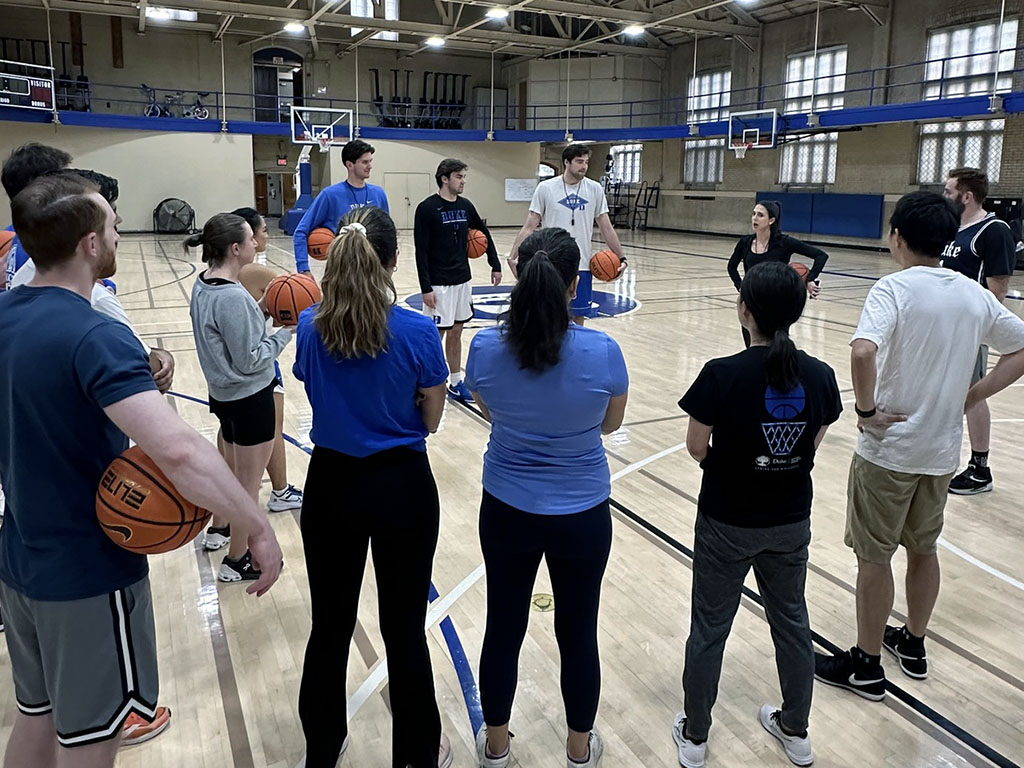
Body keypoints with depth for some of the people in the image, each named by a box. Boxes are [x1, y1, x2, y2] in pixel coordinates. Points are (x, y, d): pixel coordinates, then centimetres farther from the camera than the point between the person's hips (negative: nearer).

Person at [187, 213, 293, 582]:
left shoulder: (204, 284, 2)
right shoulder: (233, 297, -26)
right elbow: (250, 360, -22)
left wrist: (263, 313, 2)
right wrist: (285, 332, -12)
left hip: (225, 394, 9)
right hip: (251, 398, -9)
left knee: (232, 468, 28)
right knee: (249, 483, 6)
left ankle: (218, 530, 48)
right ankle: (237, 561, 20)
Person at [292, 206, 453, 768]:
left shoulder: (309, 327, -7)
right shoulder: (418, 332, -16)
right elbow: (430, 420, -5)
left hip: (331, 486, 3)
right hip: (401, 488, -2)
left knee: (330, 626, 19)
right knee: (404, 629, 13)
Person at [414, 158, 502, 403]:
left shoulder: (465, 206, 6)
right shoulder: (427, 208, -12)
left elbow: (484, 234, 20)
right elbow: (421, 251, -13)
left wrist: (495, 265, 17)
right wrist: (425, 288, -17)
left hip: (463, 280, 6)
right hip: (439, 284, -6)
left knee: (455, 332, 14)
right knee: (436, 336, 0)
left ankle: (456, 383, 23)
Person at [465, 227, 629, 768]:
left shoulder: (485, 347, -16)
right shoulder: (603, 352, -20)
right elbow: (611, 423, -2)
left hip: (507, 512, 2)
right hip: (581, 515, -1)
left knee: (503, 628, 19)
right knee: (578, 632, 17)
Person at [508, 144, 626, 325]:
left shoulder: (595, 189, 3)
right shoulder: (546, 188, -4)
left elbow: (606, 228, 8)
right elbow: (529, 227, -3)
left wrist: (621, 257, 3)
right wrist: (513, 256, -12)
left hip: (581, 265, 2)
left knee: (578, 317, 8)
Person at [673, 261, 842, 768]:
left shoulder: (723, 375, -23)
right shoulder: (820, 376, -9)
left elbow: (696, 448, -12)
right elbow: (811, 448, 1)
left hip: (727, 523, -3)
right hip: (791, 522, 4)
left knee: (709, 629, 13)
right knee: (791, 621, 22)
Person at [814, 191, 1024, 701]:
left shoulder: (894, 288, -17)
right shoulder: (974, 295, 3)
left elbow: (863, 352, -34)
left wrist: (867, 409, -20)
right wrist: (970, 397, 6)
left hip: (889, 447, -6)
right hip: (942, 448, 7)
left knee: (873, 555, 7)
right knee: (922, 548, 22)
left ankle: (866, 664, 21)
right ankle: (913, 645, 40)